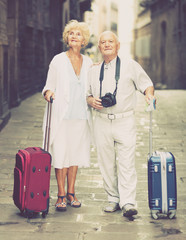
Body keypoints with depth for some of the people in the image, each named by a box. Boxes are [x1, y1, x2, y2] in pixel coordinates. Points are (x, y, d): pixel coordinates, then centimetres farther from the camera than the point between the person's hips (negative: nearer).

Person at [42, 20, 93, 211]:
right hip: (61, 115, -3)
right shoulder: (58, 60, 1)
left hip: (80, 115, 3)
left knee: (75, 153, 7)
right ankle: (61, 195, 4)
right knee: (61, 154, -4)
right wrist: (48, 92, -18)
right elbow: (49, 85, 1)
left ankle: (71, 193, 17)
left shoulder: (88, 63, 10)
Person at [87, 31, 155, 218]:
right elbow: (87, 95, 21)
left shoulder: (130, 66, 6)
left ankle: (128, 202, -9)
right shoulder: (94, 71, 16)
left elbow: (146, 84, 8)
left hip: (125, 120, -3)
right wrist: (92, 101, -1)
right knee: (106, 163, 4)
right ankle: (113, 199, 15)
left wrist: (149, 95, -14)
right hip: (102, 122, 3)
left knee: (126, 162, -9)